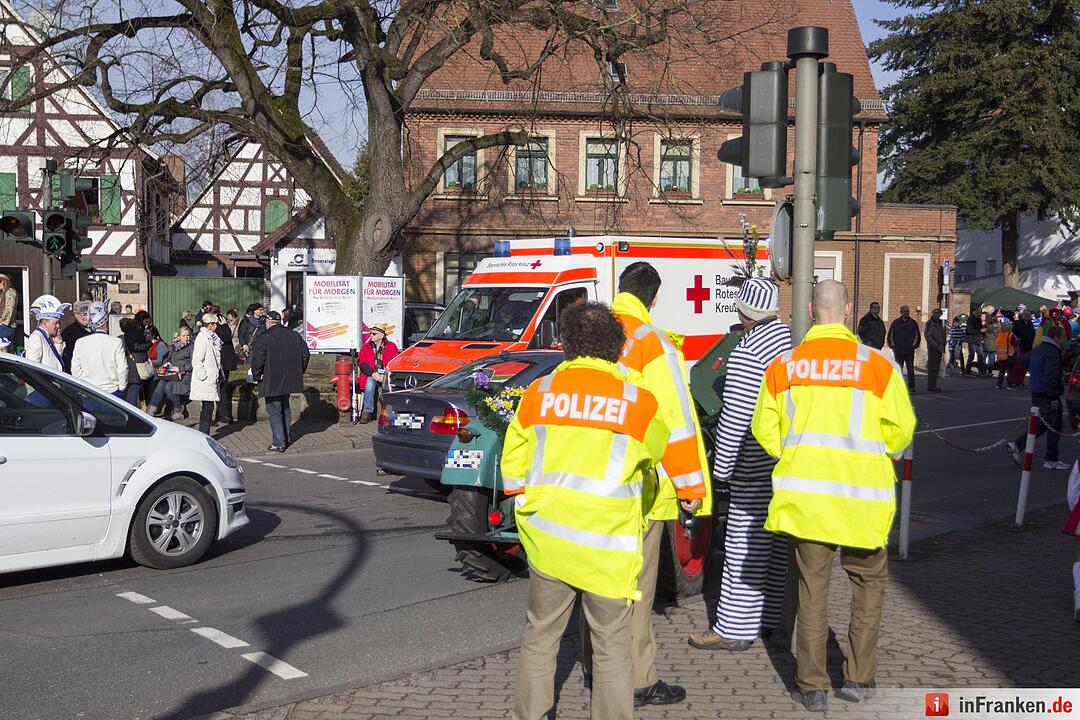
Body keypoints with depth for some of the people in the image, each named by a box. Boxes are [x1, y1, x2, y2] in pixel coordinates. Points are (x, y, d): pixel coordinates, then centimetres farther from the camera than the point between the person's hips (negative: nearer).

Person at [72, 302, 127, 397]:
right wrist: (122, 387, 8)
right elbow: (122, 369, -8)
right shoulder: (116, 343, -11)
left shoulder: (80, 343, -2)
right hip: (112, 392, -3)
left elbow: (75, 370, 4)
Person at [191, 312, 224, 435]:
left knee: (207, 409, 11)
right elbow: (196, 361, -18)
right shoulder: (202, 338, -14)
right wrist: (203, 376, -18)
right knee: (207, 408, -6)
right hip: (206, 381, -9)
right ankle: (204, 437, -1)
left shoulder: (211, 337, 14)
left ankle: (204, 435, 17)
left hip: (212, 379, 9)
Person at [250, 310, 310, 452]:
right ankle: (285, 439, 28)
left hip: (272, 382, -6)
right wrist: (300, 371, 20)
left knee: (274, 412, -1)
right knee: (285, 408, 21)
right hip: (289, 380, 6)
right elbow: (305, 353, 11)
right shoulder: (295, 336, 5)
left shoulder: (265, 338, -14)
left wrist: (257, 376, -2)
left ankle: (279, 443, -3)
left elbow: (257, 360, -17)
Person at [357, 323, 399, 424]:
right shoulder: (366, 347, 13)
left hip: (386, 375, -1)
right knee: (369, 382, -34)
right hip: (371, 375, 1)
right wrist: (373, 374, -15)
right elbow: (361, 363, 2)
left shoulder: (391, 346, 8)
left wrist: (385, 375, -16)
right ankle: (367, 411, -36)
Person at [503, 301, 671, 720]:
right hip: (608, 545, -2)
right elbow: (657, 452, 12)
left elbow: (514, 460, 6)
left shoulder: (539, 392, -1)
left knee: (540, 638, 17)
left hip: (546, 537, 2)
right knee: (612, 646, 11)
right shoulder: (639, 401, -6)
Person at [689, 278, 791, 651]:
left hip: (757, 467, -9)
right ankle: (770, 620, 26)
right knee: (777, 544, 15)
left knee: (744, 547, -2)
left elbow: (735, 418, -21)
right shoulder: (789, 337, 8)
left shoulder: (747, 354, -19)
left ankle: (735, 629, 4)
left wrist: (721, 467, -13)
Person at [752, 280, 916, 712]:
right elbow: (901, 429, -5)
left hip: (804, 494, 1)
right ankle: (859, 679, 21)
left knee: (812, 587, 10)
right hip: (862, 495, -1)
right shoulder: (876, 364, -7)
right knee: (868, 583, 17)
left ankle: (812, 687, 14)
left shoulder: (783, 365, -1)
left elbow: (764, 429, 2)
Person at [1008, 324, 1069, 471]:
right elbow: (1051, 376, -25)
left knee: (1041, 424, 18)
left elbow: (1027, 364, 26)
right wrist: (1054, 397, -22)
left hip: (1036, 394, 9)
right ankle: (1050, 460, 7)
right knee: (1054, 427, 1)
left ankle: (1017, 445, 9)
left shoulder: (1037, 349, 12)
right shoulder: (1053, 353, -19)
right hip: (1048, 397, -9)